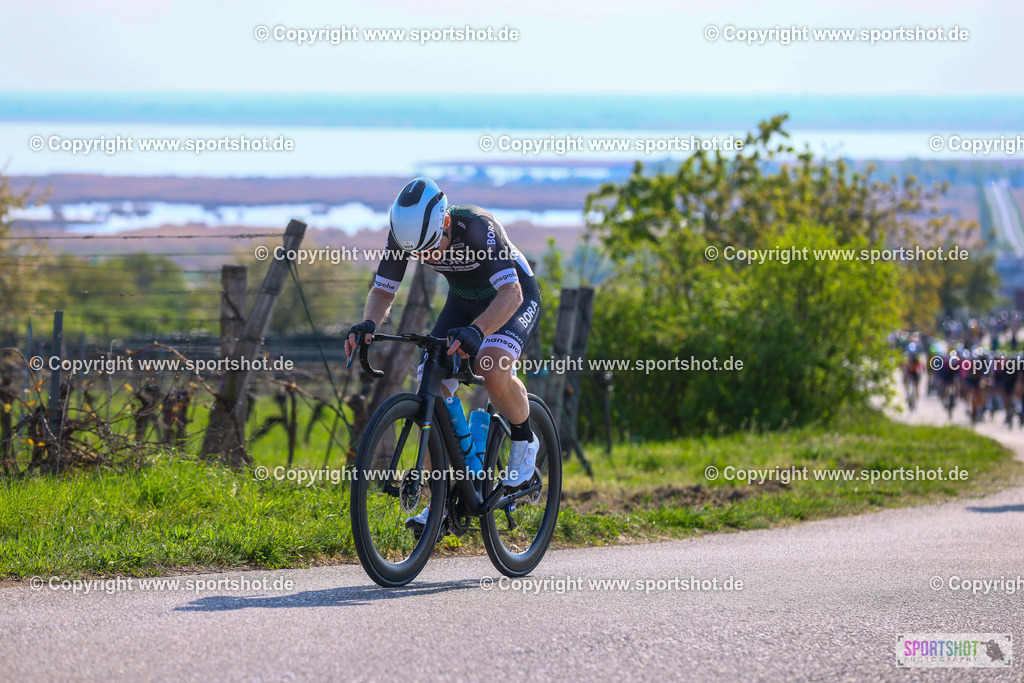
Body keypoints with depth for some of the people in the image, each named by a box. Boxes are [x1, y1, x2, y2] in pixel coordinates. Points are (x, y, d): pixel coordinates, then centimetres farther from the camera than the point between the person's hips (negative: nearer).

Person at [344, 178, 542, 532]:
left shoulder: (477, 227, -37)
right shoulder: (404, 234, -22)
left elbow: (510, 293, -43)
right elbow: (383, 290, -13)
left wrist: (476, 331, -61)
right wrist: (368, 324, -36)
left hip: (516, 298, -5)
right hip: (463, 302, 6)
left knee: (493, 372, -34)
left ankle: (524, 440, -3)